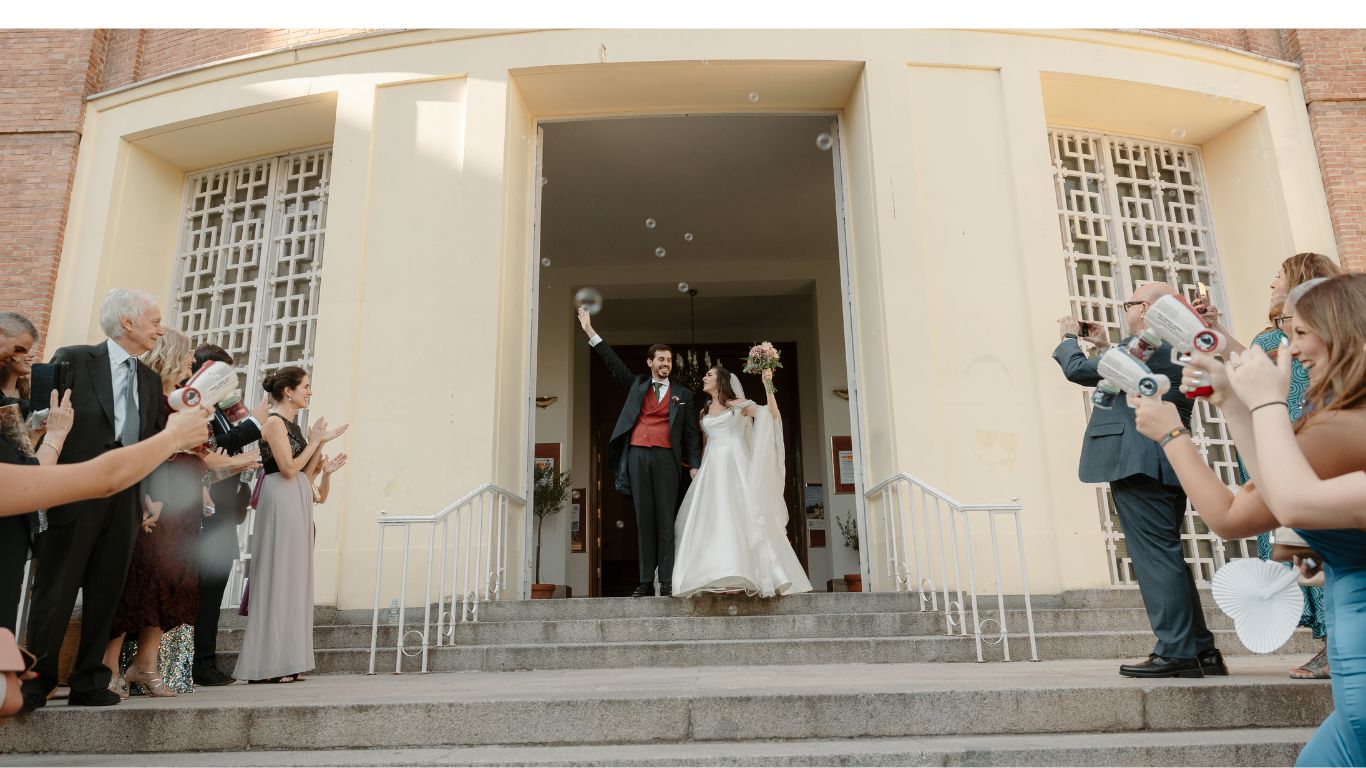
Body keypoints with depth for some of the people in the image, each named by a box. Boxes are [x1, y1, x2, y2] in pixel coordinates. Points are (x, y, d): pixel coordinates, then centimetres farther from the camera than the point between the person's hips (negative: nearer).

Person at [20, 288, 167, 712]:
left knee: (105, 594, 8)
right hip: (75, 495, -5)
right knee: (56, 590, 1)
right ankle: (35, 681, 12)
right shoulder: (73, 359, -1)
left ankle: (89, 684, 17)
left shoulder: (150, 379, 15)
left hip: (125, 498, 5)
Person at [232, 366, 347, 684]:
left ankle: (285, 660, 16)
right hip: (280, 500, -9)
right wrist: (314, 441, -7)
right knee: (278, 576, -5)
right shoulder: (275, 422, -9)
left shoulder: (293, 424, 17)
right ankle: (268, 664, 2)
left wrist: (322, 442, 9)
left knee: (293, 577, 9)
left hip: (298, 502, 9)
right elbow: (289, 468, -16)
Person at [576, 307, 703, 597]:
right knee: (644, 519, 2)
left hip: (666, 457, -2)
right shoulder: (637, 384, 17)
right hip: (637, 455, 2)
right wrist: (590, 331, 8)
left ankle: (668, 582, -5)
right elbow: (613, 361, 14)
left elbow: (692, 433, 9)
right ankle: (646, 581, 3)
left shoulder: (683, 395, 13)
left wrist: (695, 466, -2)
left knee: (666, 519, -5)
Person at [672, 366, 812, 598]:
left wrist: (767, 385, -13)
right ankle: (717, 575, -9)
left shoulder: (740, 404, 6)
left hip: (735, 466, -4)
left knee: (740, 515, -13)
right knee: (713, 519, -6)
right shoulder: (705, 411, 21)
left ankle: (742, 573, -15)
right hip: (712, 470, 5)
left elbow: (772, 414, -5)